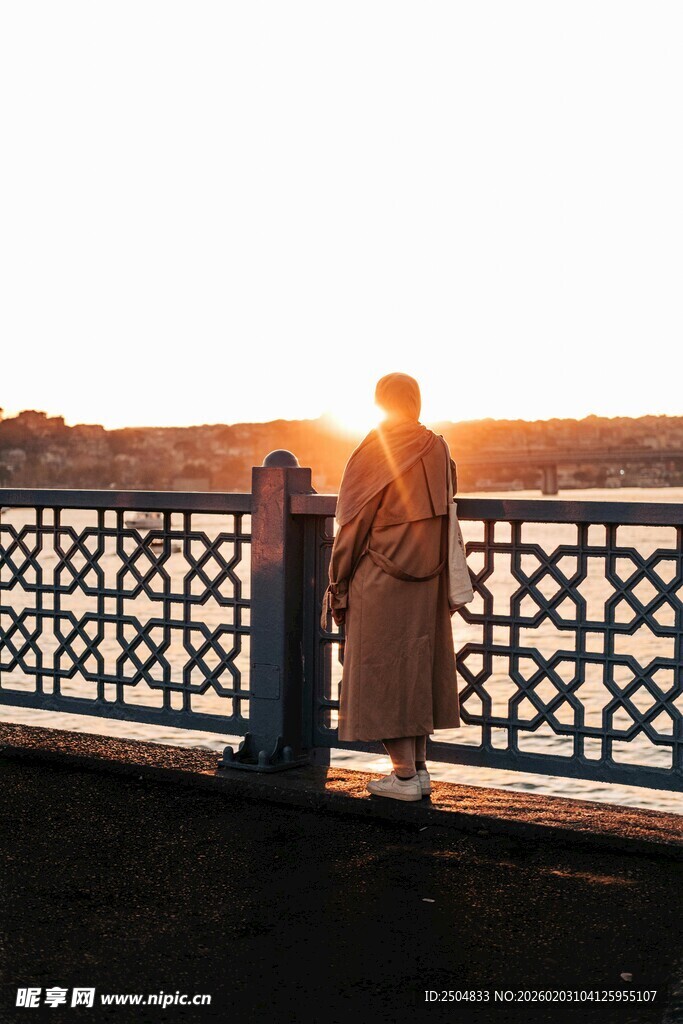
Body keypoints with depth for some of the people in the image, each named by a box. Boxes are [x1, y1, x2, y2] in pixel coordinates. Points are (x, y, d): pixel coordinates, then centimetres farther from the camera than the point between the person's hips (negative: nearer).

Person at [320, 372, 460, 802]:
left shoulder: (376, 450, -11)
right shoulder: (439, 450, 6)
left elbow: (354, 523, -11)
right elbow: (443, 513, 10)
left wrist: (338, 582, -3)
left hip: (380, 581, -6)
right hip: (427, 582, 6)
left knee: (384, 671, 1)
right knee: (418, 666, 13)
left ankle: (404, 777, 2)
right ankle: (419, 768, 17)